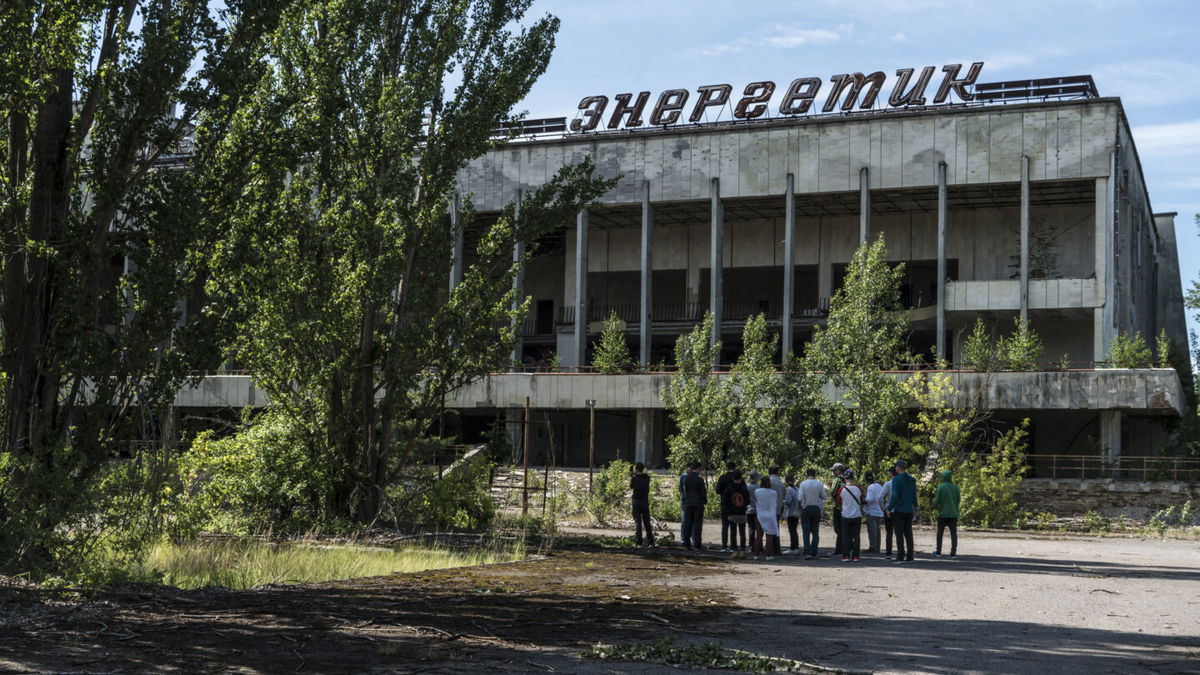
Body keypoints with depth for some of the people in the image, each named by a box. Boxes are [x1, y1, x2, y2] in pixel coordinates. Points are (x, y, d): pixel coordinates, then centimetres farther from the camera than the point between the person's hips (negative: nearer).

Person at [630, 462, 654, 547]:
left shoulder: (634, 478, -10)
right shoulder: (647, 477, 1)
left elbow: (631, 487, 4)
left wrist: (630, 478, 14)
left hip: (636, 502, -3)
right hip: (645, 501, 4)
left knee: (638, 521, 0)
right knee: (647, 522, 10)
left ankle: (639, 542, -3)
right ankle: (650, 541, 9)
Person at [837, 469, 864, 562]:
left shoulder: (842, 489, -10)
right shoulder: (858, 488, -6)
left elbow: (838, 501, 4)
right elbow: (861, 501, 8)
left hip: (845, 516, -1)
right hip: (857, 515, 1)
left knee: (846, 537, 6)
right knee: (856, 537, 6)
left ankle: (846, 556, 4)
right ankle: (855, 556, 5)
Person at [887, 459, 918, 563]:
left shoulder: (896, 479, -13)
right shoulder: (912, 480, 9)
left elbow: (894, 496, -17)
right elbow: (914, 495, 14)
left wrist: (889, 508, -10)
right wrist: (915, 508, 23)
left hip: (899, 510, -6)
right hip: (909, 510, 6)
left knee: (899, 534, -4)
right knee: (908, 533, 9)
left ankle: (900, 556, -6)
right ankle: (909, 557, 8)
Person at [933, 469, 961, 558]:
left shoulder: (941, 487, -8)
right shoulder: (955, 487, 3)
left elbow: (937, 501, -10)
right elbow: (958, 500, 5)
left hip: (943, 513, -2)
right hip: (953, 513, 2)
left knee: (940, 532, 10)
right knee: (953, 533, 2)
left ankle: (938, 551, 14)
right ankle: (953, 552, -5)